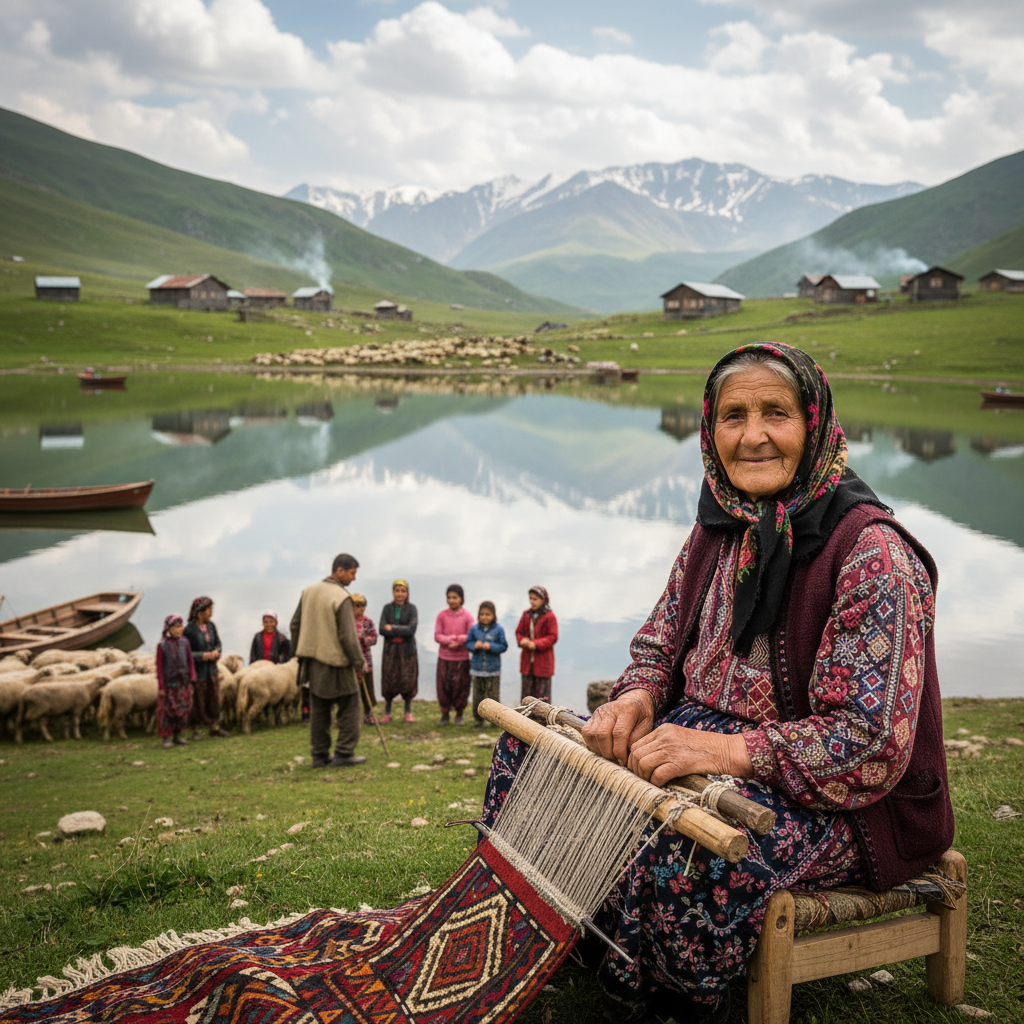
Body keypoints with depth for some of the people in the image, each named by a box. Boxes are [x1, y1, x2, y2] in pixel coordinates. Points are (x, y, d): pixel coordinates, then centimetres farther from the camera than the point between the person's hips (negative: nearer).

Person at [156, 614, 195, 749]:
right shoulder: (162, 645, -10)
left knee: (183, 710, 9)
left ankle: (177, 734, 23)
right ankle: (166, 737, 13)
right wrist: (161, 687, -7)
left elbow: (190, 662, 6)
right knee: (167, 711, 3)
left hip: (183, 683, 4)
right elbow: (159, 667, -6)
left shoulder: (185, 643, -1)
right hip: (169, 684, -4)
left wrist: (192, 679, 0)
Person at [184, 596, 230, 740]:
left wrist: (216, 651, -9)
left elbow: (218, 643, 12)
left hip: (212, 669, 6)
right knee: (198, 702, 4)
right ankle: (195, 729, 19)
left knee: (214, 699, 13)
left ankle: (214, 727, 25)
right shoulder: (189, 629, -17)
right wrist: (203, 656, -21)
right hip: (197, 671, -6)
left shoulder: (210, 625, 2)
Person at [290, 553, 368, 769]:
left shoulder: (309, 592, 7)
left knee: (318, 708, 13)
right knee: (349, 706, 5)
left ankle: (319, 755, 18)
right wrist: (360, 662, -7)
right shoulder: (342, 598, -16)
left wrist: (300, 652, 23)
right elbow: (348, 636, -18)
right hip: (336, 662, -7)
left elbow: (295, 625, 13)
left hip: (312, 660, 7)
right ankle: (344, 753, 6)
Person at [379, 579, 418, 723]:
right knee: (389, 680, 2)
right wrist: (401, 632, -14)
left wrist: (392, 628, -11)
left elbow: (411, 630, -12)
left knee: (408, 681, 2)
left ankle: (408, 712, 16)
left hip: (407, 651, -1)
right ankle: (387, 713, 15)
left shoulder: (411, 608, 0)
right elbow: (382, 629, -8)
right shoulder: (387, 608, 4)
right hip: (390, 650, 1)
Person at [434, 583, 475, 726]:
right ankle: (445, 715, 20)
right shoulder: (442, 615, -1)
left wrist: (457, 641, -22)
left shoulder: (467, 616, -4)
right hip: (444, 657, 1)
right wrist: (449, 640, -21)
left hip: (462, 657, -1)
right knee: (444, 686, 3)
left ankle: (459, 715, 22)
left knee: (461, 686, 3)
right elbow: (437, 636, -4)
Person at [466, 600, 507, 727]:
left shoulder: (498, 629, -5)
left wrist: (490, 646, -18)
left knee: (493, 696, 2)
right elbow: (468, 644, 7)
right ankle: (478, 719, 19)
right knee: (477, 696, 7)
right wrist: (474, 645, -14)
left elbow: (503, 646, -5)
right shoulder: (474, 628, 1)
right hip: (477, 668, 2)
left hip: (493, 669, -2)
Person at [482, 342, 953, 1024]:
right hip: (706, 742, 8)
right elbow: (661, 643, 15)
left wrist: (731, 750, -31)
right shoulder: (718, 531, 6)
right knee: (531, 747, -4)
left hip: (844, 802, -7)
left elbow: (873, 743, -21)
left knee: (683, 841, -37)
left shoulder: (871, 550, -18)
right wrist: (637, 699, -9)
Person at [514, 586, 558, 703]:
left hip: (543, 661, -5)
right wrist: (522, 640, -9)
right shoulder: (527, 614, 7)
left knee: (542, 694, 0)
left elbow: (553, 637, -10)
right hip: (527, 659, 5)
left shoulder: (549, 616, -9)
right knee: (526, 691, 10)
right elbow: (519, 631, 13)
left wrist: (536, 644, -19)